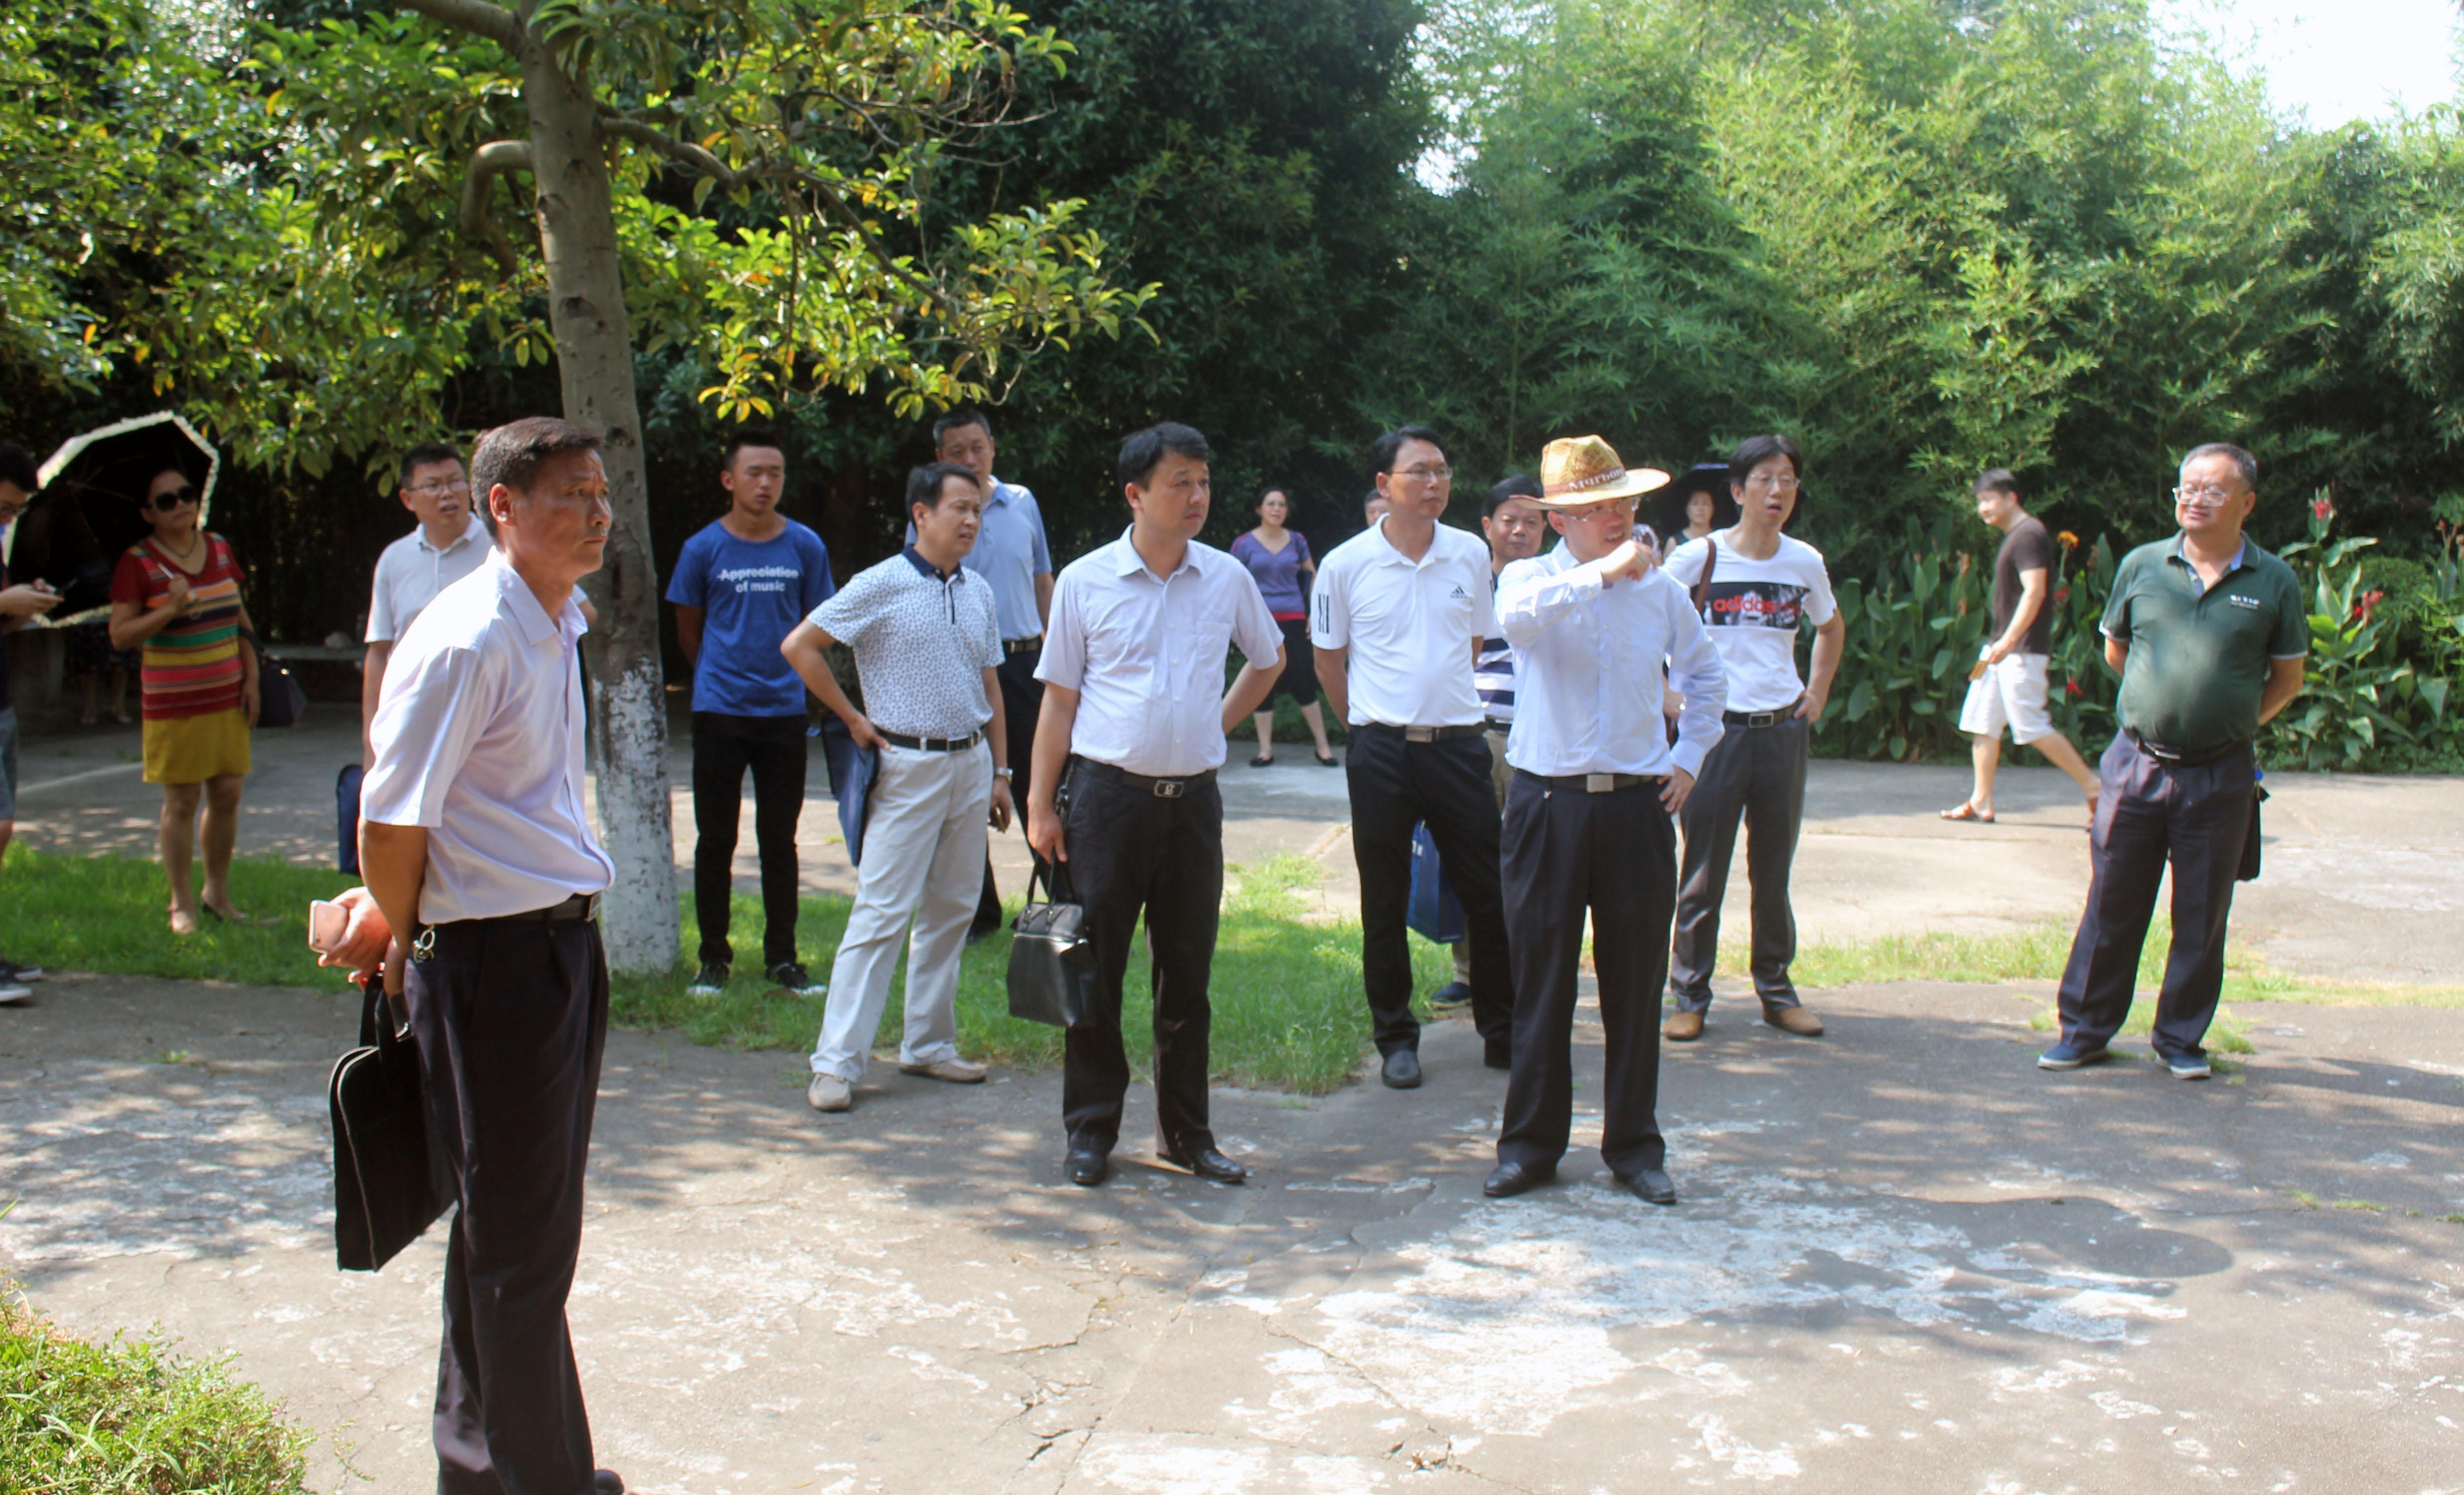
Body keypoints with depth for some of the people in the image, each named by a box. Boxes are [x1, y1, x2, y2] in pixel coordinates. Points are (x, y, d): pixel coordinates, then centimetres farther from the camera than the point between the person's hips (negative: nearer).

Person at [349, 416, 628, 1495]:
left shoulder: (559, 625, 10)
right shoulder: (466, 642, -19)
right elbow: (392, 819, -17)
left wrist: (397, 920, 16)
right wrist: (405, 938, -1)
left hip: (563, 946, 9)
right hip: (490, 959, -9)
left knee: (524, 1228, 20)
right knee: (520, 1245, 3)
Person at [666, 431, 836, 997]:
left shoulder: (805, 546, 1)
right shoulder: (704, 548, -2)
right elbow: (688, 631, 9)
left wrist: (780, 676, 12)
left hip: (784, 712, 1)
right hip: (719, 713, -1)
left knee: (780, 839, 8)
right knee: (716, 839, 5)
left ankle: (781, 957, 16)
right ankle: (714, 957, 15)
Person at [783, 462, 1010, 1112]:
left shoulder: (979, 593, 11)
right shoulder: (881, 586, -8)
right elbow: (799, 646, -8)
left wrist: (999, 771, 14)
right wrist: (853, 719, -7)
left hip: (970, 763, 6)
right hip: (908, 767, -6)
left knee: (951, 911, 10)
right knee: (881, 912, -7)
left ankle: (929, 1045, 21)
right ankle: (837, 1061, -3)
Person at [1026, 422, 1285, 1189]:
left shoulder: (1227, 578, 4)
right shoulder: (1086, 581, -2)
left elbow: (1268, 660, 23)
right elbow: (1059, 699, 1)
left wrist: (1218, 724, 11)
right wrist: (1041, 804, -3)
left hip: (1193, 798, 2)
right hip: (1107, 793, -2)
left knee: (1188, 974, 9)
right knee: (1096, 970, 4)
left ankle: (1187, 1133, 21)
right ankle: (1091, 1130, 17)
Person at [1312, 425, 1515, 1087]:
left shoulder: (1471, 555, 3)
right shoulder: (1345, 565, -3)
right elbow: (1329, 660, 8)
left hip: (1459, 742, 2)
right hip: (1381, 751, -2)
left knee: (1489, 895, 5)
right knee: (1385, 905, 7)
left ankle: (1503, 1032, 19)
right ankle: (1396, 1039, 20)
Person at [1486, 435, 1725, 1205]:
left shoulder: (1661, 591, 8)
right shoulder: (1529, 577, -1)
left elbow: (1705, 674, 24)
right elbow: (1518, 615, -27)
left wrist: (1688, 759, 14)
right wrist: (1604, 571, -31)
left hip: (1638, 804, 2)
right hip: (1548, 802, -2)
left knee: (1635, 984, 7)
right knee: (1542, 982, 5)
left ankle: (1635, 1146, 20)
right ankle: (1530, 1143, 17)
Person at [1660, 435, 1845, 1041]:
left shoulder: (1805, 562, 6)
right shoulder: (1698, 557, -6)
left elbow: (1831, 627, 25)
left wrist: (1817, 694, 15)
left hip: (1784, 733, 3)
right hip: (1715, 732, -3)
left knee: (1774, 874, 11)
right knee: (1703, 874, 1)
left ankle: (1777, 992, 21)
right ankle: (1690, 997, 10)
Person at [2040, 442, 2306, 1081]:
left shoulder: (2274, 582, 0)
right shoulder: (2142, 565, 2)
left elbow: (2287, 678, 10)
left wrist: (2235, 721, 5)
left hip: (2220, 776, 0)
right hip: (2136, 764, 1)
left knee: (2202, 917, 8)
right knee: (2112, 907, 6)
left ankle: (2182, 1039, 22)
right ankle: (2085, 1030, 17)